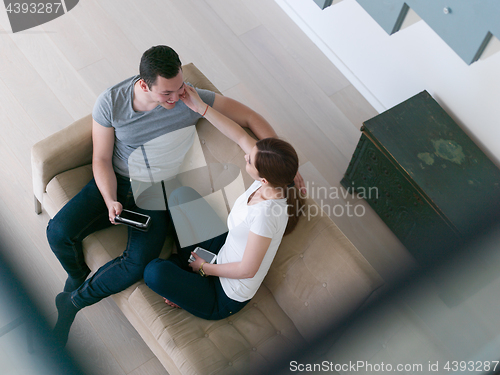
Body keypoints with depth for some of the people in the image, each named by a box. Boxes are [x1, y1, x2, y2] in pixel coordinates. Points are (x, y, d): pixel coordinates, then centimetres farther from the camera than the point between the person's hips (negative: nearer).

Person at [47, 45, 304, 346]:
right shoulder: (110, 103, -16)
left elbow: (251, 118, -12)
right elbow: (101, 159, -8)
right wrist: (110, 201, -24)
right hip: (113, 184, 2)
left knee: (139, 263, -26)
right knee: (59, 232, -19)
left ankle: (73, 301, -1)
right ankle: (79, 276, 17)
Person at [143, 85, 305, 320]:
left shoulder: (267, 214, -39)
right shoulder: (272, 180, -19)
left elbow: (247, 270, -29)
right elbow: (240, 137, -7)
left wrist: (205, 268, -13)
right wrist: (201, 107, -12)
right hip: (223, 248, 9)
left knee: (154, 273, -27)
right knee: (183, 195, 12)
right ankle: (181, 268, 17)